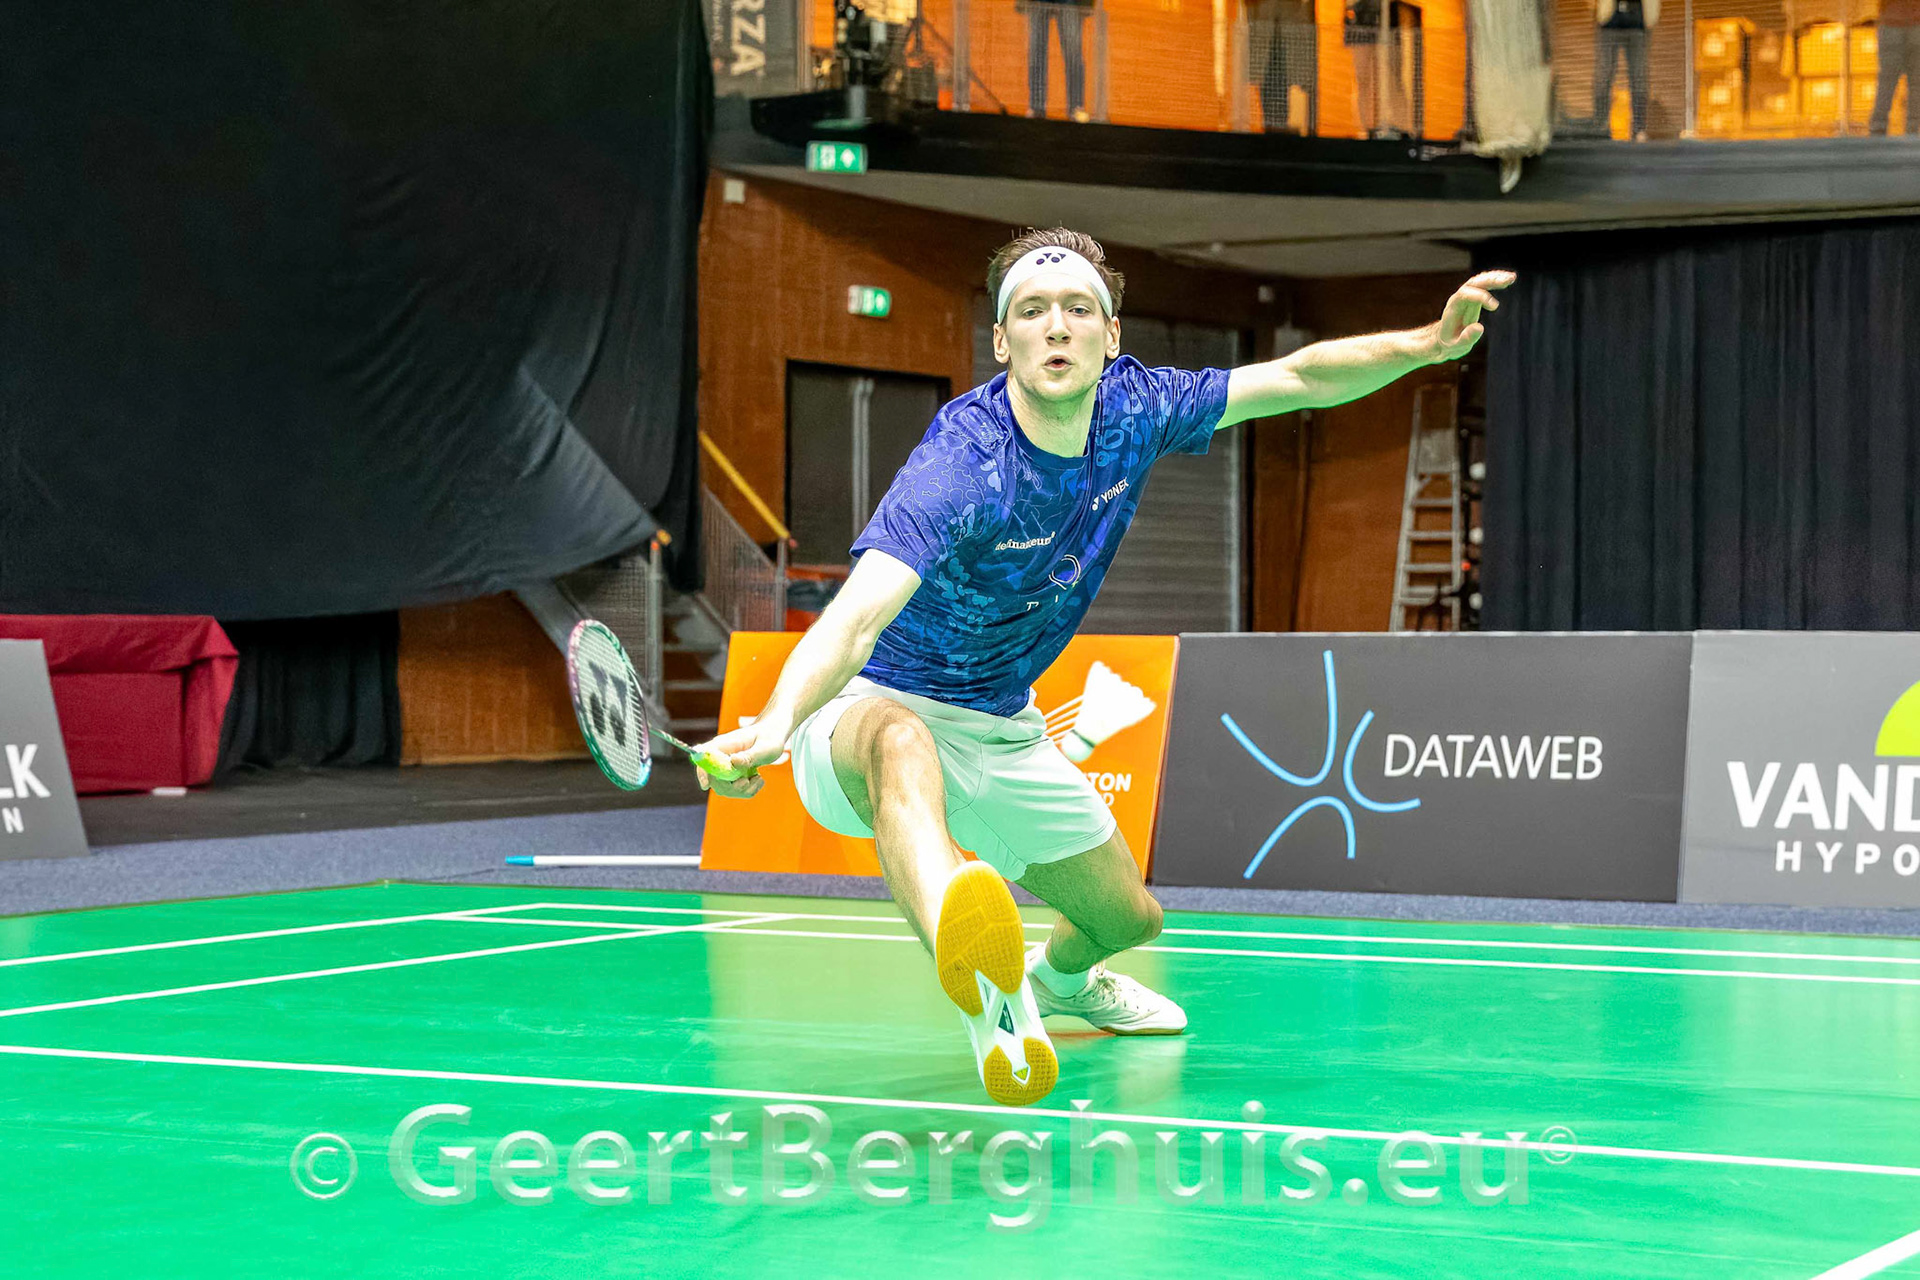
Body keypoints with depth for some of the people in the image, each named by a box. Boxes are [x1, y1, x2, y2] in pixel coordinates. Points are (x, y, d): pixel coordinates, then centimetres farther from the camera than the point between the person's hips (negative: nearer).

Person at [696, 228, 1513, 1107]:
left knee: (1127, 917, 19)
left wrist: (1429, 343, -13)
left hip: (1002, 730, 7)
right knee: (899, 742, -45)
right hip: (876, 709, -7)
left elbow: (1301, 378, 0)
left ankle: (1058, 978, 59)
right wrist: (775, 724, -62)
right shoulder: (961, 464, -32)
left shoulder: (1133, 410, -11)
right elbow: (857, 617, -44)